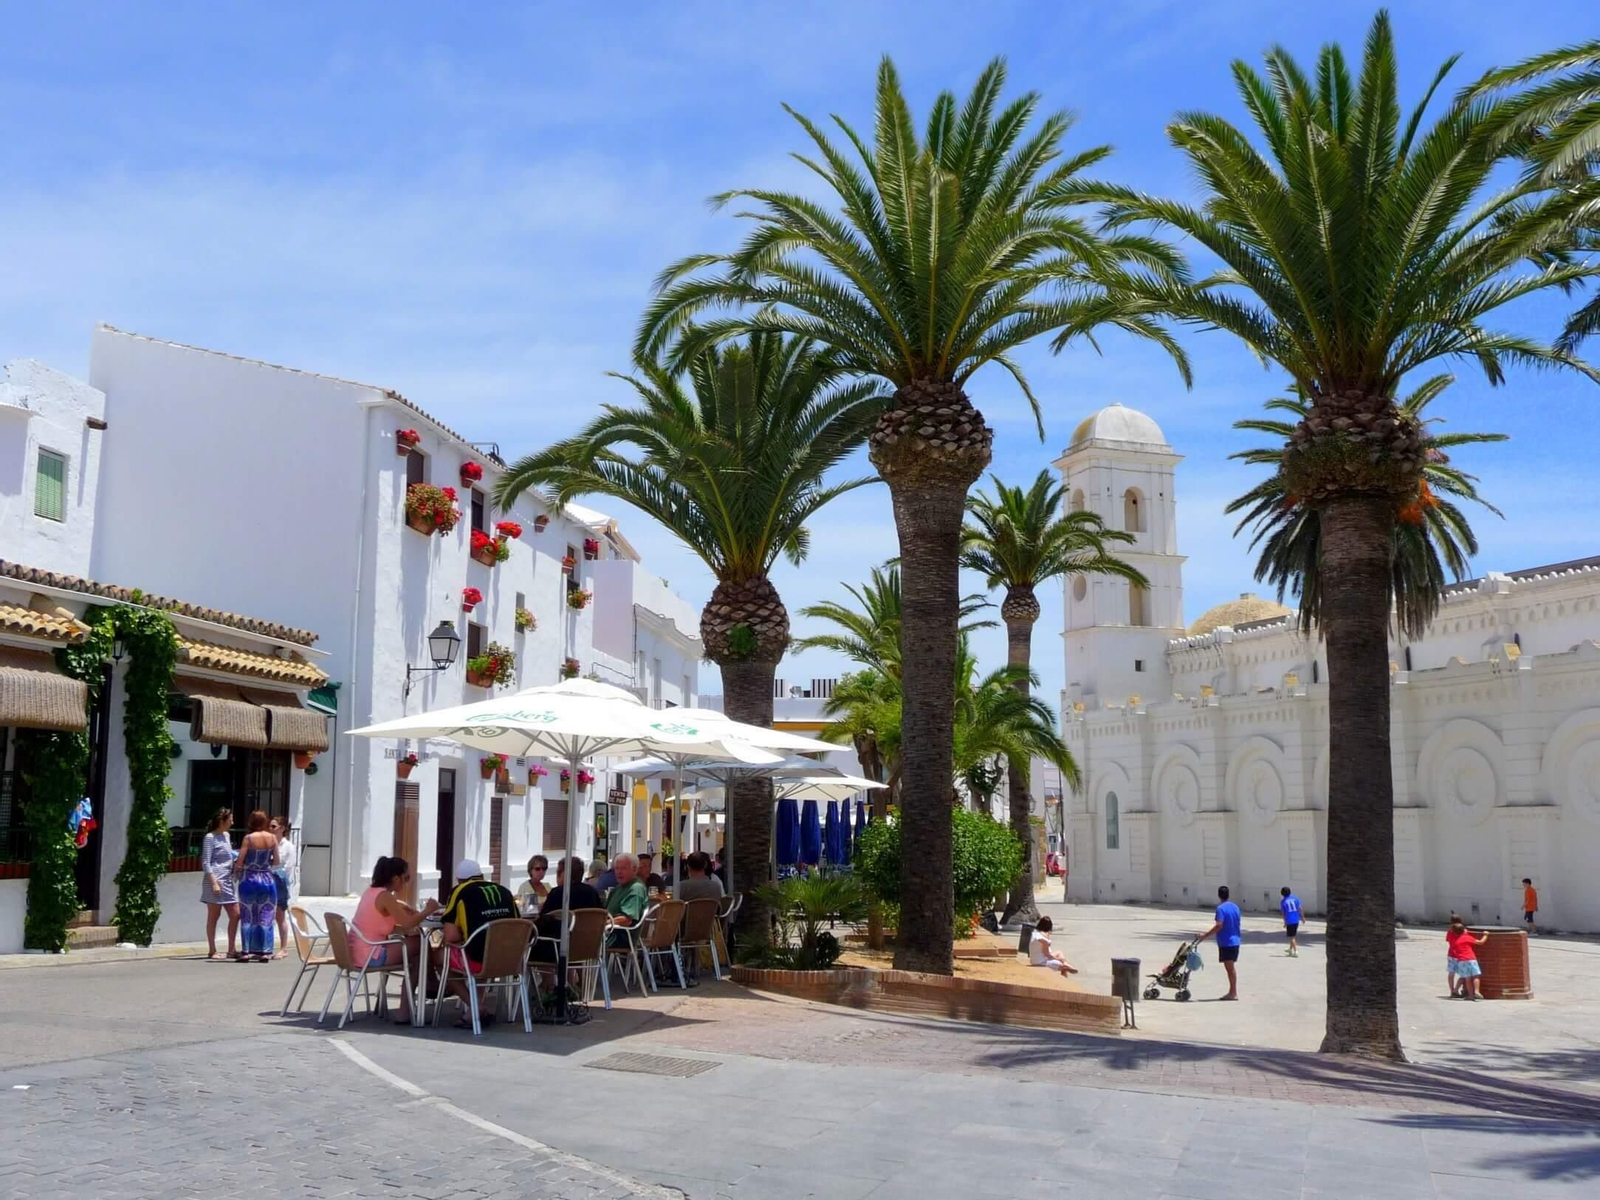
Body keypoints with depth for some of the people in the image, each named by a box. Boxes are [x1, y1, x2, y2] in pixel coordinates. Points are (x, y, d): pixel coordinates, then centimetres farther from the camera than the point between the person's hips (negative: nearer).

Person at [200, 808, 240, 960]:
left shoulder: (226, 836, 17)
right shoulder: (210, 837, -6)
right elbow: (206, 863, -12)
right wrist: (214, 882, -19)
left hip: (229, 880, 8)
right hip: (215, 880, -8)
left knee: (235, 915, 6)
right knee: (213, 916, -1)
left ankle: (232, 949, 12)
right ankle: (212, 951, 4)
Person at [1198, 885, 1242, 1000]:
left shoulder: (1220, 908, -15)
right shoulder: (1235, 907, 9)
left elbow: (1219, 926, -24)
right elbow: (1238, 923, 14)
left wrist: (1205, 935, -20)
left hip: (1226, 942, -7)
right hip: (1235, 941, 7)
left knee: (1229, 968, -2)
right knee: (1231, 968, 15)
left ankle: (1233, 993, 1)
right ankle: (1232, 992, 19)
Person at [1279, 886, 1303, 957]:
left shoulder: (1283, 902, -4)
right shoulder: (1295, 898, 4)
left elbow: (1283, 913, -1)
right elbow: (1299, 908, 2)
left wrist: (1285, 923, 7)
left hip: (1289, 921, -4)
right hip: (1296, 920, 4)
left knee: (1292, 937, 1)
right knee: (1294, 935, 19)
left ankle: (1296, 951, -9)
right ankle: (1290, 949, 33)